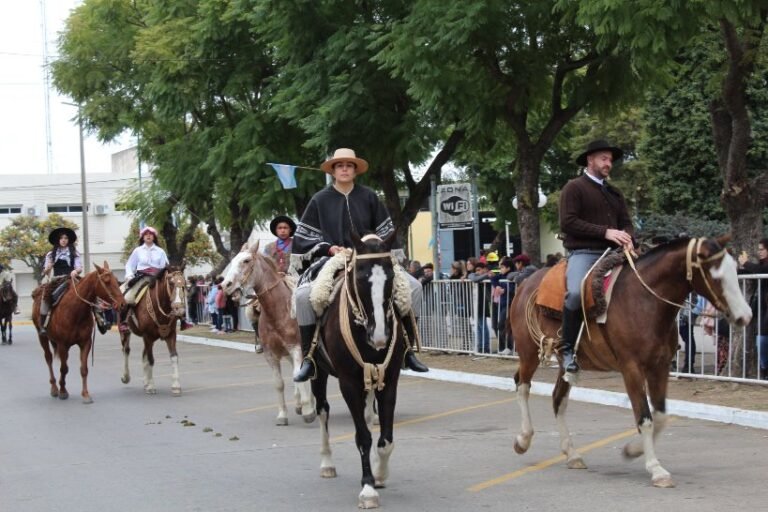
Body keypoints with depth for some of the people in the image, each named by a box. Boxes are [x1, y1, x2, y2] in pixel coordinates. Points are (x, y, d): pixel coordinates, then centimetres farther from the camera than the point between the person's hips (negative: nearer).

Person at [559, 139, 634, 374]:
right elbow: (568, 223, -9)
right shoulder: (574, 188, 2)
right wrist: (605, 232, -15)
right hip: (583, 252, -7)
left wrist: (627, 239, -6)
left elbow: (626, 222, 20)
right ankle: (568, 348, -18)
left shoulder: (614, 193, 23)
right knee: (576, 292, -33)